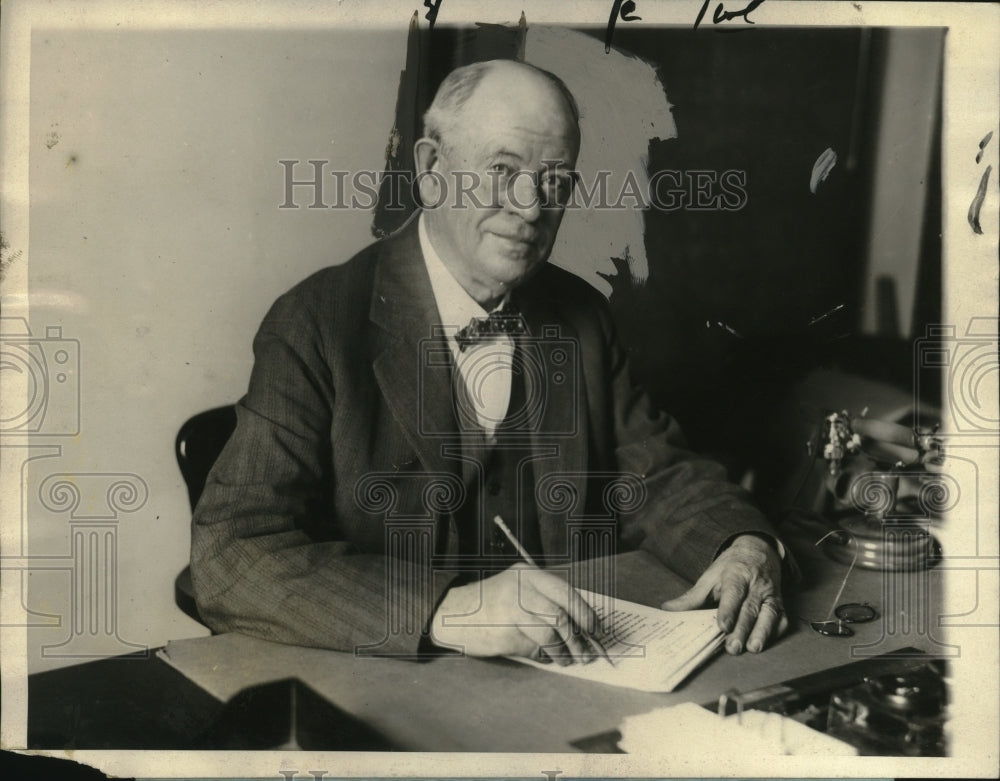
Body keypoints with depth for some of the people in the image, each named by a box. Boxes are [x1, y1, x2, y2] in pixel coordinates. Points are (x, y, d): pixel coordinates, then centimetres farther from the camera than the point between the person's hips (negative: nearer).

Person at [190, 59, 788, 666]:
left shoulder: (580, 316, 6)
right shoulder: (316, 326, -13)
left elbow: (653, 476, 10)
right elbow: (230, 555, -21)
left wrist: (747, 546, -11)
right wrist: (444, 610, -34)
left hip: (569, 690, 4)